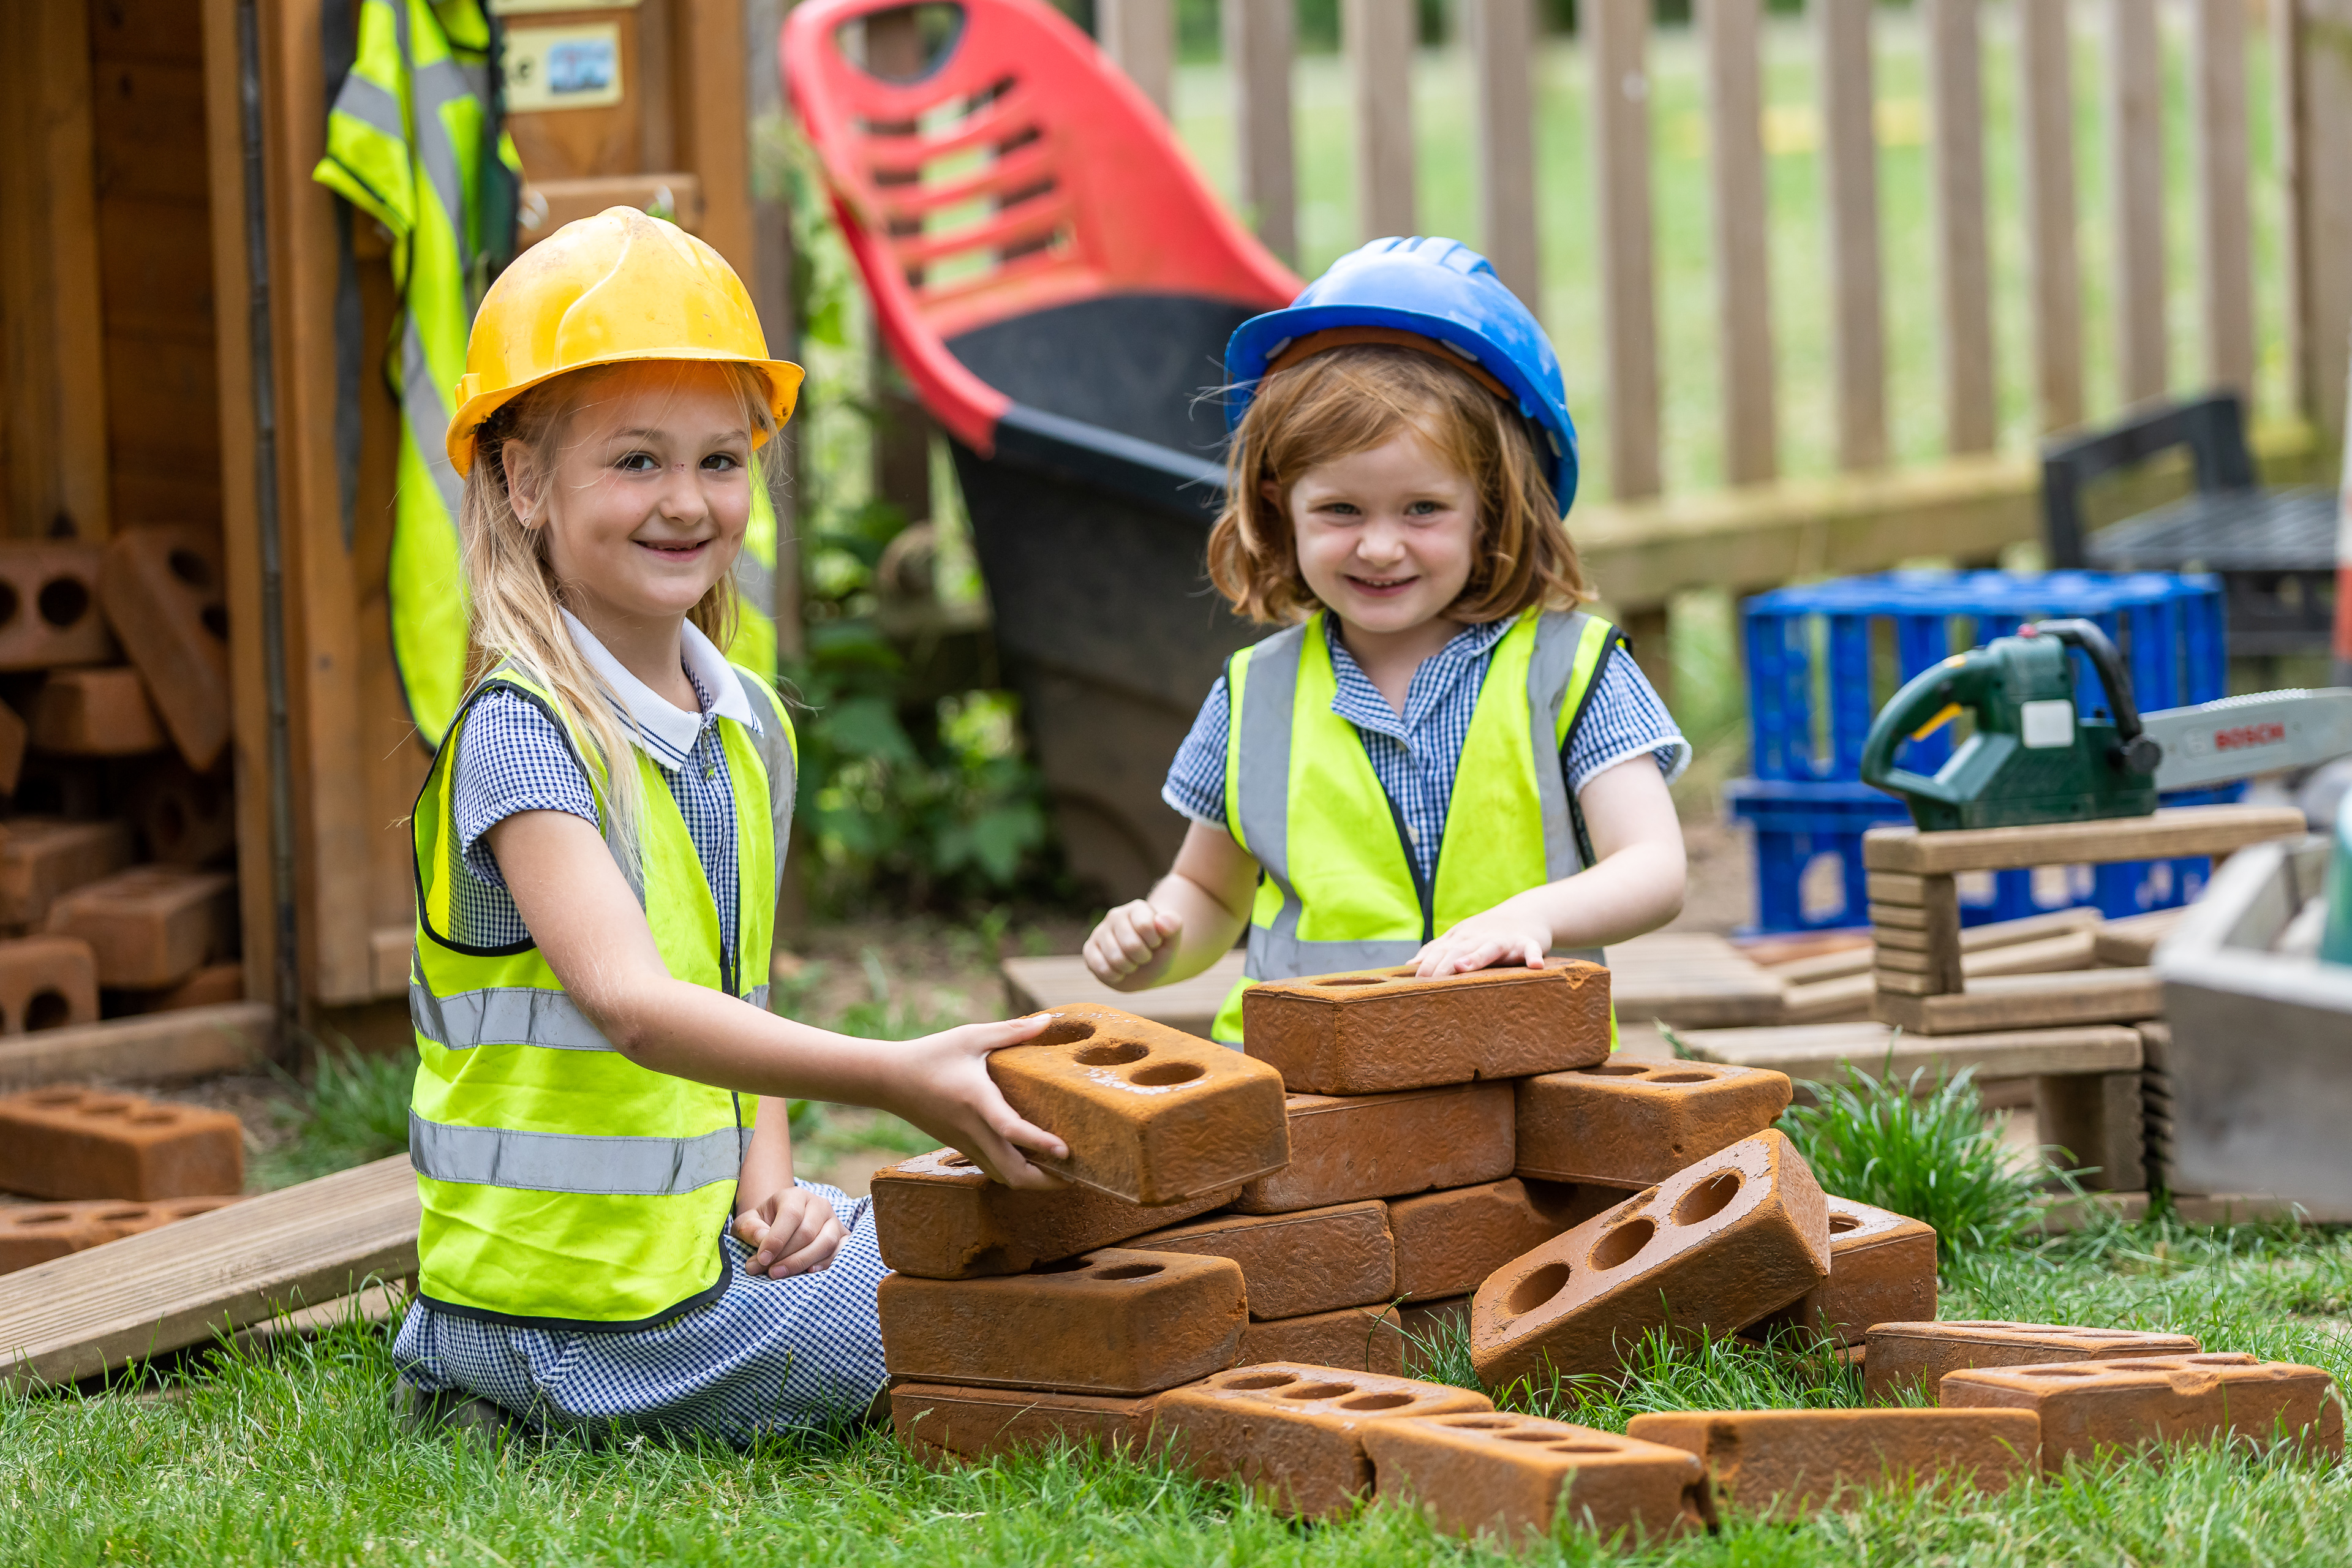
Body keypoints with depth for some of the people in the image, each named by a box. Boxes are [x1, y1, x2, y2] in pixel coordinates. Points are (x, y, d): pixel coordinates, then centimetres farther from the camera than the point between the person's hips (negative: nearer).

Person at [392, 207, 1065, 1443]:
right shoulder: (521, 734, -19)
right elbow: (630, 1004, -32)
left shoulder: (750, 727, 8)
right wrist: (896, 1078, -41)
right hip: (574, 1296, -8)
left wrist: (767, 1182, -1)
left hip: (698, 1243, 8)